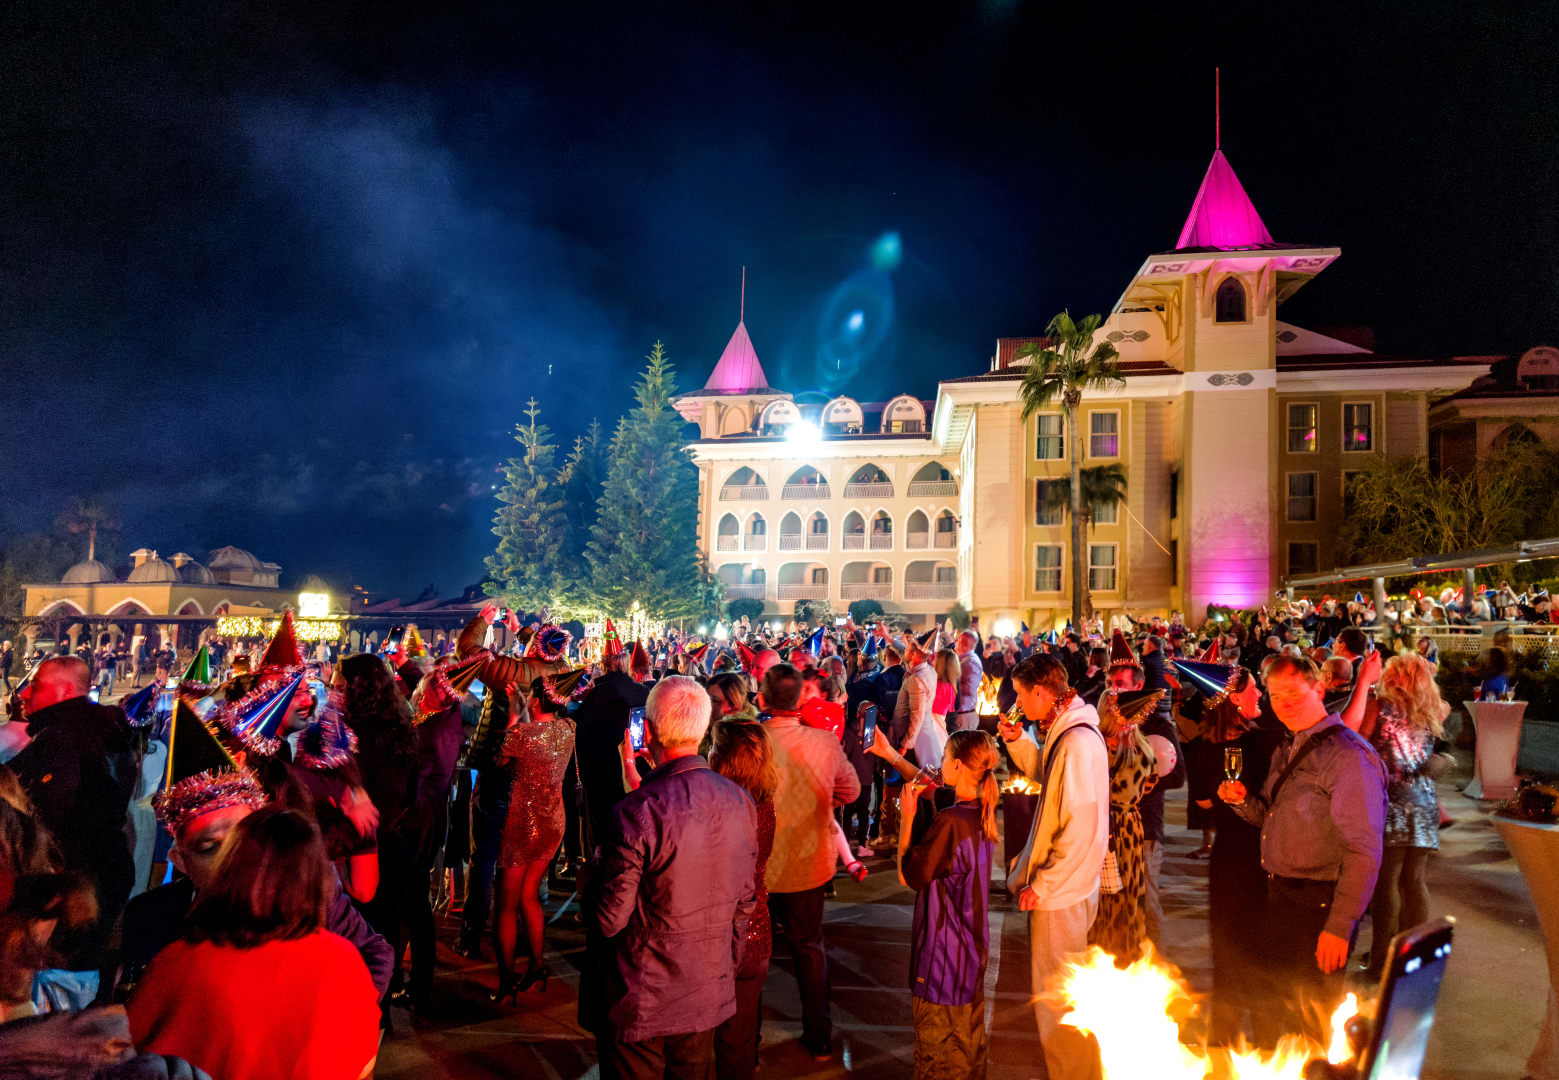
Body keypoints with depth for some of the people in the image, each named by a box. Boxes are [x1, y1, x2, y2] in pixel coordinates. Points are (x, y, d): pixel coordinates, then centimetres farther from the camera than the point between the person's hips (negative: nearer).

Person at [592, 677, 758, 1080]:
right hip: (710, 998, 5)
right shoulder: (740, 801, -7)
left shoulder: (636, 811, -26)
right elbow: (744, 902, 3)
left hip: (641, 1004, -5)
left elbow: (609, 921, -19)